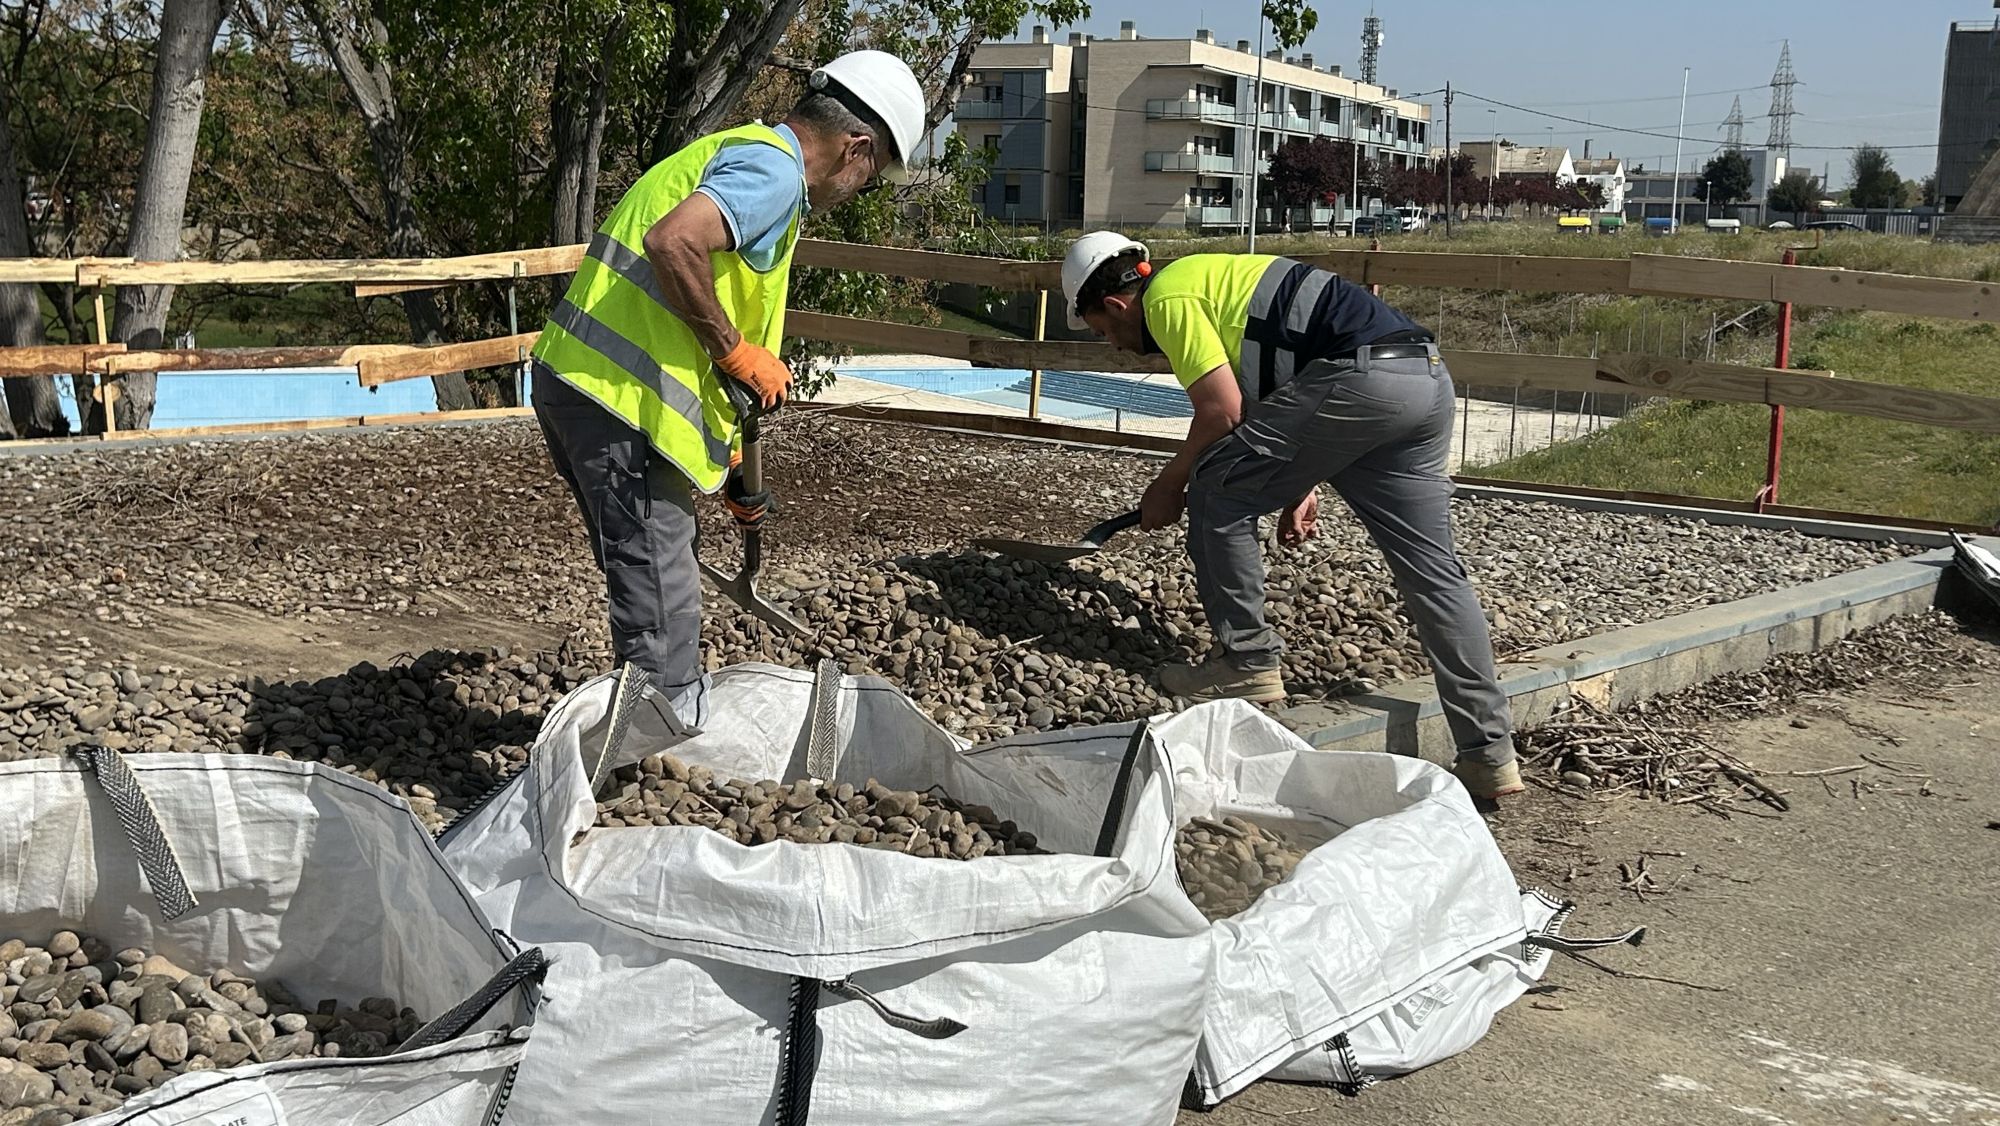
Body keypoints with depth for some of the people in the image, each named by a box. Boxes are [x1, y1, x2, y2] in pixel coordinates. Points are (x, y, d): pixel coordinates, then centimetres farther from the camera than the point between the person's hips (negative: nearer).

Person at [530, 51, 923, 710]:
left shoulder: (733, 152, 24)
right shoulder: (775, 168, -9)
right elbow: (673, 242, -29)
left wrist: (726, 460, 29)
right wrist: (738, 353, -16)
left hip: (578, 381, 10)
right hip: (620, 398, -10)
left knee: (651, 580, 22)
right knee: (660, 599, -2)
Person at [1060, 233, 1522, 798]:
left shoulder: (1167, 296, 2)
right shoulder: (1217, 279, 31)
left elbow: (1223, 408, -6)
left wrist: (1170, 483, 10)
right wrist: (1304, 486, 28)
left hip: (1361, 380, -10)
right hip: (1428, 377, 10)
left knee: (1217, 496, 5)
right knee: (1433, 569, 9)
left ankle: (1247, 661, 12)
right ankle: (1489, 753, 9)